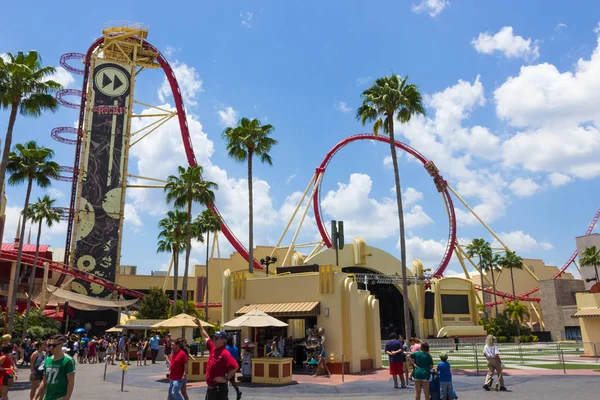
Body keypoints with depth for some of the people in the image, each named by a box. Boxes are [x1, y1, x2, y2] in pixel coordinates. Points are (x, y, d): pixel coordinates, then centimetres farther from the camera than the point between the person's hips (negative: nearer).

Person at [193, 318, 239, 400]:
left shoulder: (224, 353, -19)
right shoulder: (213, 348, 7)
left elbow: (235, 367, -26)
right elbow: (206, 337, 22)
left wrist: (226, 378, -21)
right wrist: (199, 325, 25)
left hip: (219, 388, -9)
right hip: (210, 387, 9)